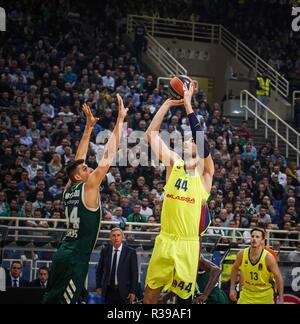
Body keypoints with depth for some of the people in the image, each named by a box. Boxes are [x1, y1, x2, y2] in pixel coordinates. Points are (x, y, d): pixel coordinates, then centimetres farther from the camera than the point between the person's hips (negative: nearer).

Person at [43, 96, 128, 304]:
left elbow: (78, 160, 21)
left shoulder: (69, 190, 11)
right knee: (63, 300, -8)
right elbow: (109, 155, -10)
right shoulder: (89, 187, -9)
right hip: (77, 257, -9)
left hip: (64, 253, 9)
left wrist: (89, 127, 22)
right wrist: (120, 119, -6)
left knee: (51, 299, 10)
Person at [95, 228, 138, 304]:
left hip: (123, 291, -2)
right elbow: (99, 271, 15)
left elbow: (134, 273, -2)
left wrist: (133, 291, -8)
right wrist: (98, 286, 6)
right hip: (108, 290, 3)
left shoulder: (130, 252, -1)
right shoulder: (105, 251, 7)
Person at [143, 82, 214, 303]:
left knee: (185, 293, 5)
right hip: (165, 240, 3)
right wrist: (168, 103, 5)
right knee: (151, 290, 5)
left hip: (188, 243, -2)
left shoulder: (203, 171, 1)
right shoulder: (173, 163, 10)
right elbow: (152, 133, 9)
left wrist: (188, 104, -14)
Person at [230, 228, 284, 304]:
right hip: (246, 295, 2)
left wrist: (281, 299, -12)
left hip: (265, 297, -2)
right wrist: (232, 289, 7)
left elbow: (278, 278, -12)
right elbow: (235, 268, 8)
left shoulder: (268, 257, -20)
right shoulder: (242, 254, -11)